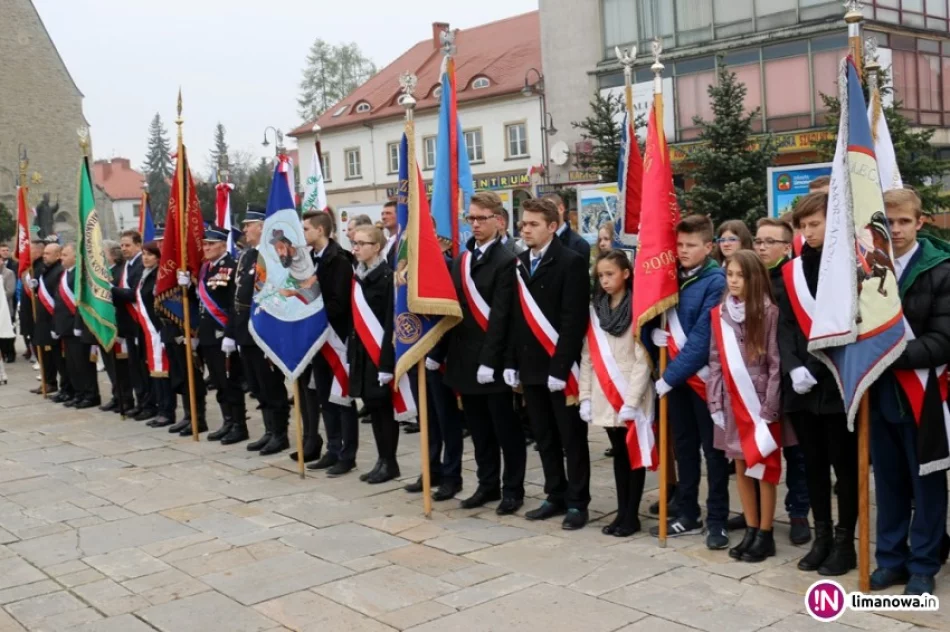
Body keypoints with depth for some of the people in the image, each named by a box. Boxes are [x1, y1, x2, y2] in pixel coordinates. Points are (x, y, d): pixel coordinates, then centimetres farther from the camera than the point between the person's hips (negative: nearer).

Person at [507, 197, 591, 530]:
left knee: (572, 438, 3)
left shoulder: (572, 262, -9)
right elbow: (515, 315, 12)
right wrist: (512, 362, 7)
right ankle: (556, 497, 23)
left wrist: (560, 367, -19)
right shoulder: (519, 263, 11)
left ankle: (577, 502, 12)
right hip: (531, 365, 6)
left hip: (560, 366, -6)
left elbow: (574, 320, -15)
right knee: (545, 438, 13)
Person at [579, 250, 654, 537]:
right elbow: (587, 356, 7)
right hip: (605, 396, 5)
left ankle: (632, 516, 12)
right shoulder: (595, 309, 9)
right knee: (618, 454, 13)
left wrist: (631, 401, -16)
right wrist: (585, 396, 0)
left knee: (634, 454, 4)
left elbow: (643, 360, -12)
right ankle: (621, 512, 20)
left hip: (631, 398, -5)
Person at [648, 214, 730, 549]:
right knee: (684, 446, 14)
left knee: (713, 448, 3)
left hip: (704, 376, -6)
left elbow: (703, 337, -18)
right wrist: (653, 331, -8)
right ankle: (687, 514, 24)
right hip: (676, 375, 6)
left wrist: (669, 376, -18)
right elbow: (652, 312, 16)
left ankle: (717, 520, 12)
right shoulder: (673, 277, 8)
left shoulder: (716, 282, -13)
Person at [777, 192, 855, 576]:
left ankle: (845, 542, 16)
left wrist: (817, 368, -13)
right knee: (814, 464, 12)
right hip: (801, 386, 5)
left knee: (844, 464, 4)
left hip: (839, 383, -5)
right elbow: (785, 325, 8)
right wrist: (793, 368, -8)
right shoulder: (791, 272, 11)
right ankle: (821, 537, 23)